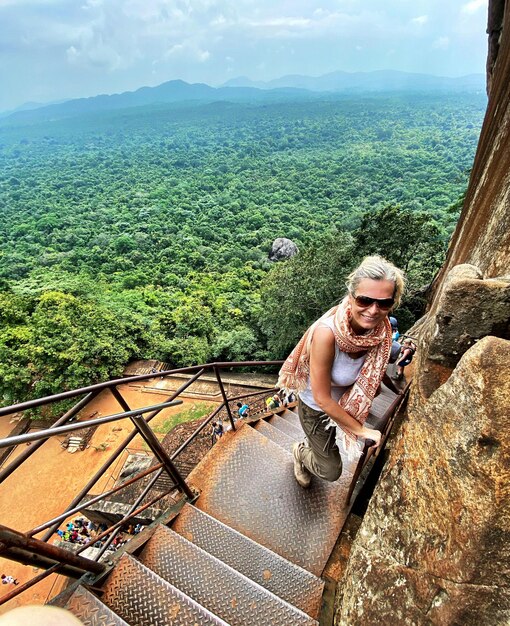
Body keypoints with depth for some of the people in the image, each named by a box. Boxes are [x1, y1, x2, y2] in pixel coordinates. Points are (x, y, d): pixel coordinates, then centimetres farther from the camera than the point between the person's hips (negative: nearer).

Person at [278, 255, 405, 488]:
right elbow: (322, 399, -29)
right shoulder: (327, 332, -41)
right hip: (316, 407, -4)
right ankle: (300, 452, 45)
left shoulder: (381, 327, -25)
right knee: (331, 471, 14)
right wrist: (361, 430, -20)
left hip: (344, 402, 5)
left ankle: (312, 448, 65)